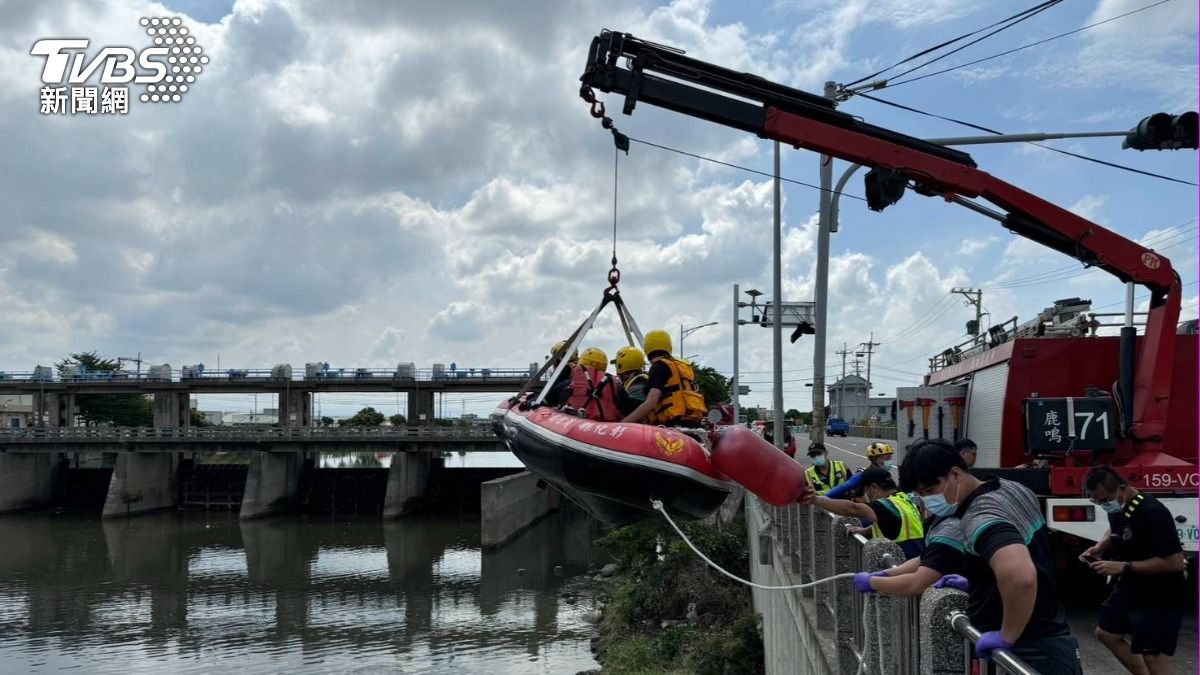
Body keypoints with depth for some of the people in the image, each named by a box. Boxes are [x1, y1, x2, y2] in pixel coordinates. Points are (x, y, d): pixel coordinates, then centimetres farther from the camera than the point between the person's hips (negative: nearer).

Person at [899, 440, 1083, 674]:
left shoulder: (978, 519, -25)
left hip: (1029, 654, -10)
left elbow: (1020, 576, -43)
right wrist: (978, 583, 25)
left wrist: (1007, 637, -29)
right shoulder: (1012, 488, 5)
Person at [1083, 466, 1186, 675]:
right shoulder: (1117, 508, 0)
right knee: (1105, 633, 20)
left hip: (1159, 599, -9)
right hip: (1129, 589, 9)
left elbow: (1175, 562, -29)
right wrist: (1099, 547, 1)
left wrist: (1123, 567, -28)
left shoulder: (1153, 513, -27)